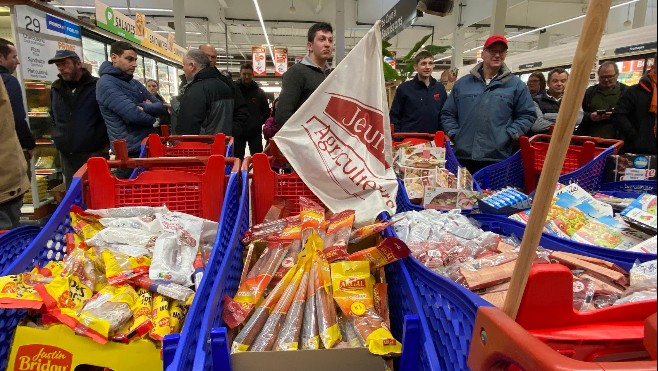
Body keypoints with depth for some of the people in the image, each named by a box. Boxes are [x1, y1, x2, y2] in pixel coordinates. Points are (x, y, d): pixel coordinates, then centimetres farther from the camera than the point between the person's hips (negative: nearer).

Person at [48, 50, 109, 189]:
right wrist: (59, 137, 14)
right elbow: (53, 116, 25)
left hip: (94, 153, -5)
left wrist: (103, 142, -8)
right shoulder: (56, 88, 10)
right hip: (67, 155, 5)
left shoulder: (97, 86, -7)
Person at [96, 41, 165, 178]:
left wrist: (143, 108, -13)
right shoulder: (106, 84, -13)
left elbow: (160, 107, 7)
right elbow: (133, 114, -24)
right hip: (131, 151, -8)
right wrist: (151, 119, -4)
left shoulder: (135, 83, 14)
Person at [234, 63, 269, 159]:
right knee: (237, 158, 6)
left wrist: (259, 122, -5)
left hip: (255, 133, 1)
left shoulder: (259, 92, 7)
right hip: (237, 132, -1)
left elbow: (266, 111, 11)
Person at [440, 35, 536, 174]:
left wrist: (509, 135, -4)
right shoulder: (463, 83, 13)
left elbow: (527, 115, 9)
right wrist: (454, 135, 1)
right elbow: (447, 113, 14)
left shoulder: (516, 85, 8)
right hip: (463, 156, 2)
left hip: (497, 158, -1)